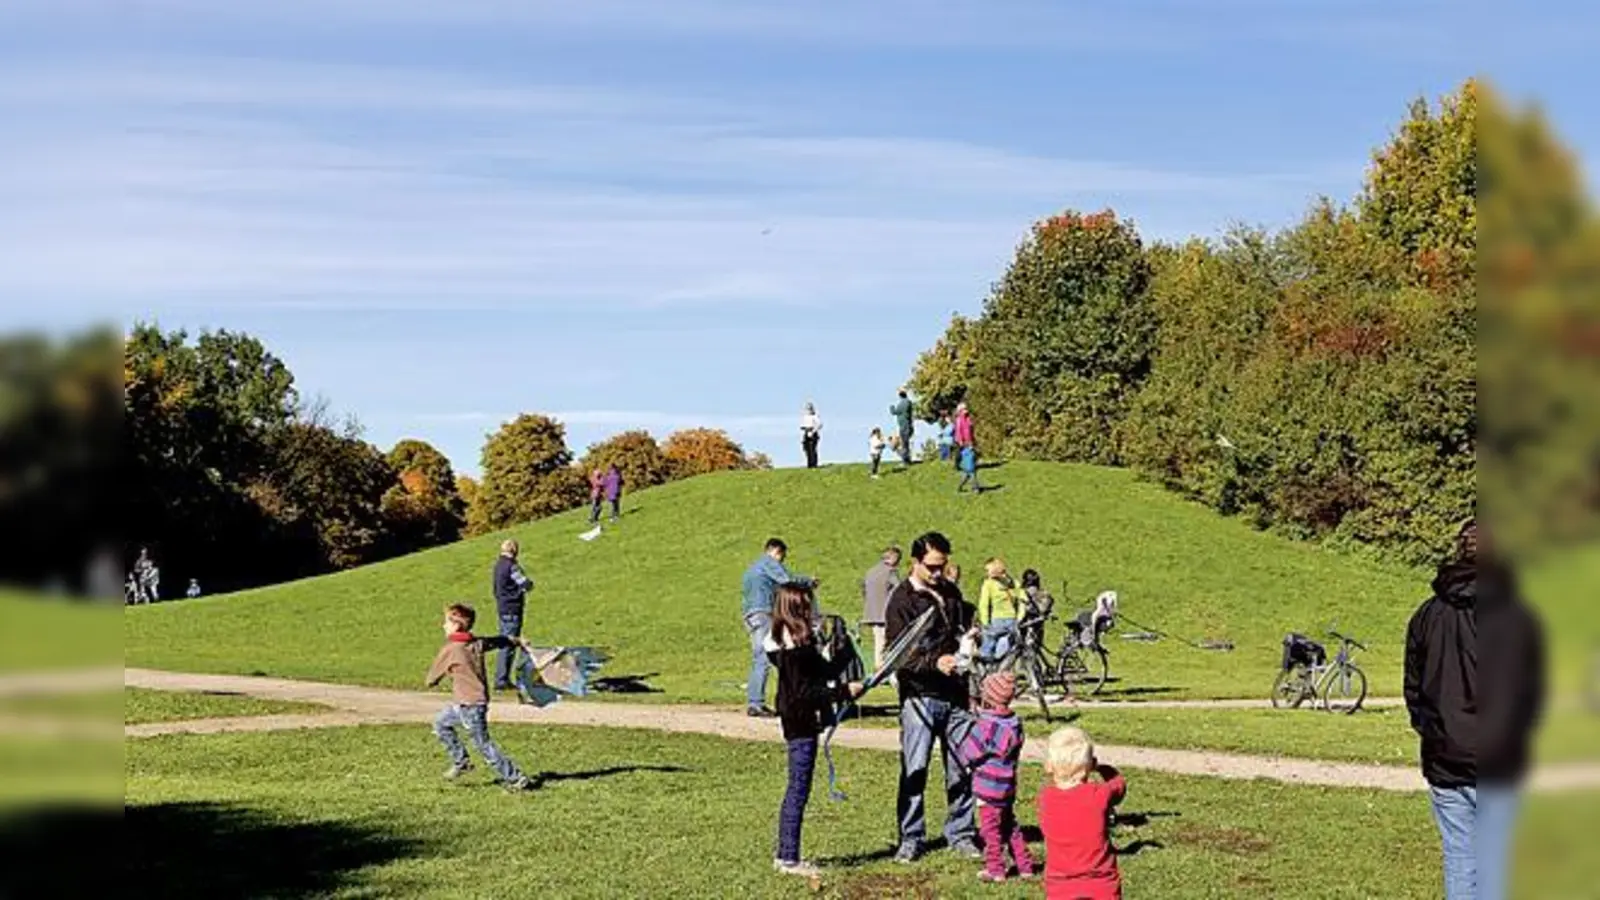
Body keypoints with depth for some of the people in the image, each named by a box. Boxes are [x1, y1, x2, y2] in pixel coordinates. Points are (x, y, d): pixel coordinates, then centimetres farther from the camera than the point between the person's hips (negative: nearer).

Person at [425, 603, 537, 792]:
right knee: (441, 724, 23)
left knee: (483, 744, -2)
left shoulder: (449, 650, -16)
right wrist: (518, 642, 42)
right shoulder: (477, 643, 4)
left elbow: (431, 680, -7)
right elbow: (502, 641, 22)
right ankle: (461, 761, 29)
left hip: (470, 705, -9)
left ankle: (516, 778, 1)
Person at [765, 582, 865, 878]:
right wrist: (844, 691, -21)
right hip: (801, 723, -10)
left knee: (796, 791, 15)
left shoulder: (796, 643, 10)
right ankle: (789, 859, 5)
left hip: (801, 723, 10)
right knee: (798, 791, -2)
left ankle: (785, 856, 23)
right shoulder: (794, 649, -21)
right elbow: (803, 693, -23)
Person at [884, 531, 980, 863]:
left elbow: (966, 622, 30)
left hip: (955, 695, 5)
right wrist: (935, 662, -28)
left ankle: (961, 834, 19)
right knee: (914, 771, -2)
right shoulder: (902, 600, -7)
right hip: (919, 696, -5)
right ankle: (911, 839, 8)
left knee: (962, 770, 7)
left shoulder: (950, 591, 12)